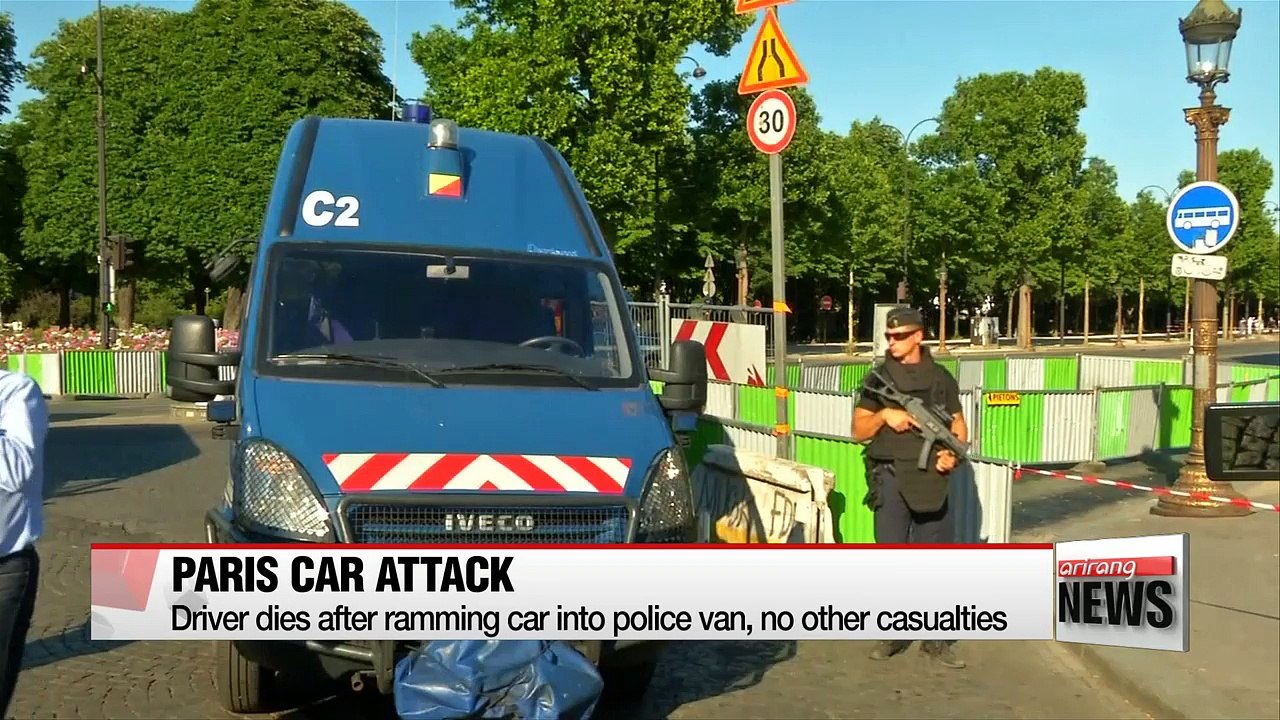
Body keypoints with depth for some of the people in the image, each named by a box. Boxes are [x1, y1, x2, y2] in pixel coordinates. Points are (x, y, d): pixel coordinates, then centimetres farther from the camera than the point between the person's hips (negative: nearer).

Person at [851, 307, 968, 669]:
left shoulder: (941, 378, 7)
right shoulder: (878, 378, 3)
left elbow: (959, 426, 11)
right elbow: (859, 431, 4)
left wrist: (953, 453, -8)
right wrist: (883, 414, -14)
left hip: (932, 478, 1)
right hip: (891, 478, -1)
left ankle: (935, 637, 12)